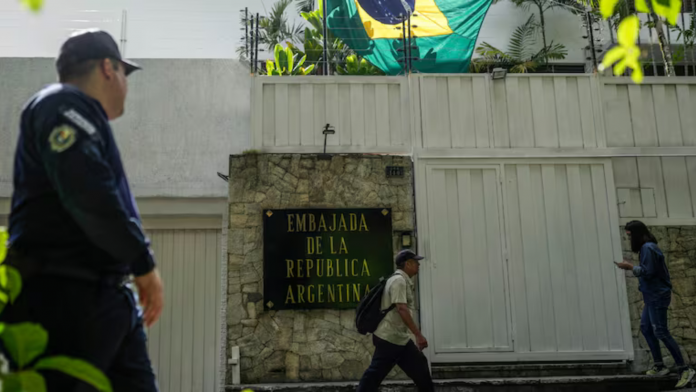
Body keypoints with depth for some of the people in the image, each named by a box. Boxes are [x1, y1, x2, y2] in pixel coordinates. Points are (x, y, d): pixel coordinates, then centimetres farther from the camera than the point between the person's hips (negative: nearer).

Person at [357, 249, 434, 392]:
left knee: (419, 366, 14)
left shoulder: (403, 281, 16)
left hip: (400, 338, 10)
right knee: (375, 375, -5)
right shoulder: (399, 280, -15)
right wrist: (418, 335, -25)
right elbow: (401, 309, -25)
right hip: (390, 338, -10)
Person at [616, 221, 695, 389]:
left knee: (661, 332, -10)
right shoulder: (646, 247, 14)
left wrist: (630, 267, -12)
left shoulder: (648, 248, -17)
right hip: (653, 296, 11)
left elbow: (648, 272, -20)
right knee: (645, 327, 12)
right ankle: (659, 366, 16)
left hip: (657, 296, -11)